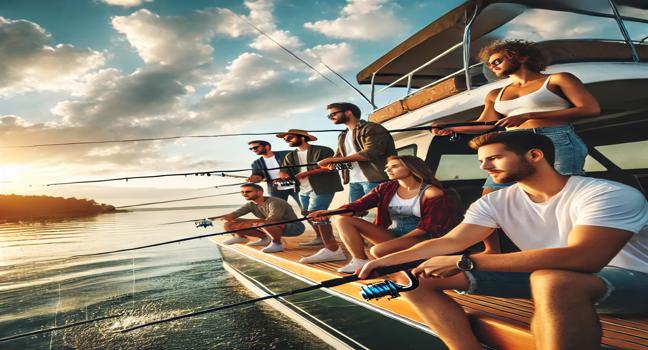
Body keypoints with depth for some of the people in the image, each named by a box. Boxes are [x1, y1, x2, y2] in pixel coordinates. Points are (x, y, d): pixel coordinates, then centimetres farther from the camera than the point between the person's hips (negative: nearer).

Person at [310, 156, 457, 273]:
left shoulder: (432, 193, -12)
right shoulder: (386, 188, 2)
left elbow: (428, 226, -14)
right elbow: (360, 204, -7)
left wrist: (399, 241, -20)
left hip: (419, 238, -5)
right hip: (392, 234, 6)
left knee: (378, 250, -34)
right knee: (343, 220, -8)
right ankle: (360, 261, -12)